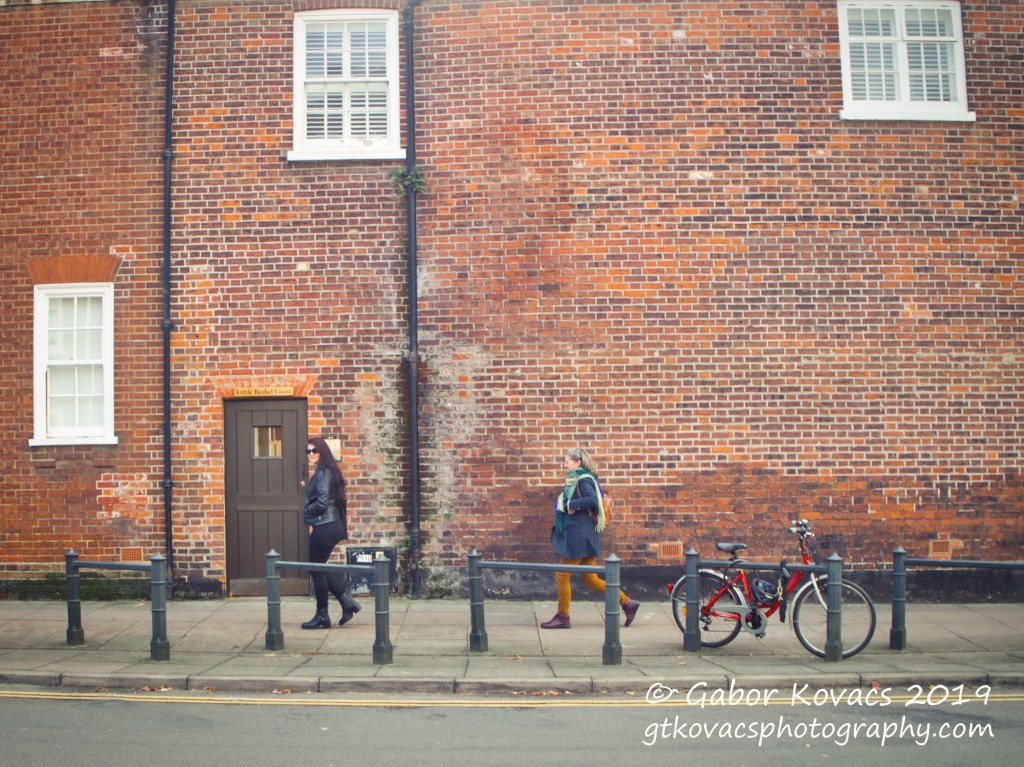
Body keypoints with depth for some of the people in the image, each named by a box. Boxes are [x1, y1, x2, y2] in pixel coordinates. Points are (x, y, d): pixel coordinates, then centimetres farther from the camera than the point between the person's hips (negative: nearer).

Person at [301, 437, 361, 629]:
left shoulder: (322, 473, -14)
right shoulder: (328, 472, 15)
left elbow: (322, 502, -21)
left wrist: (306, 512, -4)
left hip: (324, 527, -10)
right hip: (333, 525, 10)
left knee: (317, 569, 1)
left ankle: (322, 616, 10)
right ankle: (347, 601, 13)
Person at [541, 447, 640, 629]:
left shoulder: (583, 480, -13)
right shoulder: (574, 480, 15)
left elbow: (593, 499, -30)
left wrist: (570, 504, -22)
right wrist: (568, 506, -2)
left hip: (579, 537, -10)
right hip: (582, 536, 10)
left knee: (562, 576, 0)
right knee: (590, 579, 12)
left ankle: (562, 617, 12)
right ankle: (627, 603, 15)